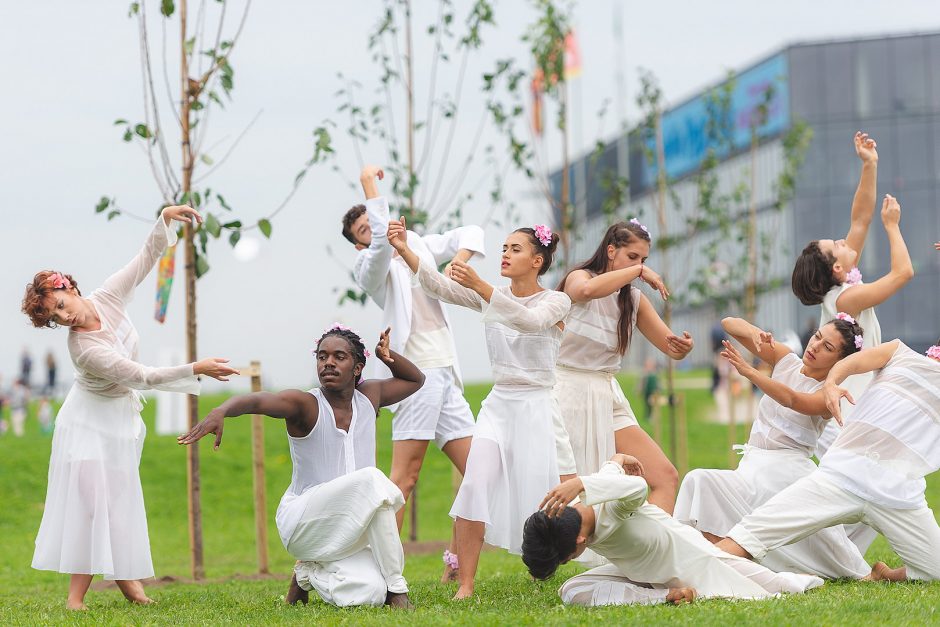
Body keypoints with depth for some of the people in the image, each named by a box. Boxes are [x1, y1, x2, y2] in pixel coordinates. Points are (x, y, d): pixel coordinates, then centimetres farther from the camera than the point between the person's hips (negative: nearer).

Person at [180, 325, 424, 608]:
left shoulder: (368, 396, 7)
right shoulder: (306, 404, -11)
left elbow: (415, 380, 25)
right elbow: (257, 400, -31)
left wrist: (388, 356, 3)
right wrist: (220, 411, -53)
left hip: (349, 529, 5)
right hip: (303, 522, -5)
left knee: (366, 597, -24)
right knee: (371, 479, -33)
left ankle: (310, 572, 12)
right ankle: (396, 590, -20)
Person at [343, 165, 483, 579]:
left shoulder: (419, 246, 17)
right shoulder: (371, 268, -3)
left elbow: (470, 233, 22)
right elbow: (383, 243, -24)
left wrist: (459, 258, 0)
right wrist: (370, 185, -18)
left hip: (446, 374, 7)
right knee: (405, 475, -15)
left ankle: (457, 559, 14)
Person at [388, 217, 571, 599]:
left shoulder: (555, 301, -5)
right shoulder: (491, 297, 7)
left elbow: (529, 321, -28)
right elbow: (439, 286, -6)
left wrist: (479, 286, -38)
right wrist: (405, 251, -21)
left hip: (536, 409, -3)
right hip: (497, 406, 3)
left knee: (537, 495, -3)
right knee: (476, 486, -15)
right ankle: (465, 585, -16)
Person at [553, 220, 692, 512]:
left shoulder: (634, 299, 12)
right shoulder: (578, 278, -4)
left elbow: (672, 350, 8)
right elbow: (586, 290, -31)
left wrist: (683, 346, -17)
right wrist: (638, 271, -21)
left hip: (608, 399, 6)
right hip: (570, 394, -6)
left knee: (665, 476, -7)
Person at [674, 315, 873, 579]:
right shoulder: (786, 361, 11)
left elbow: (794, 401, -26)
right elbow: (729, 323, 7)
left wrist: (749, 372, -38)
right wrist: (755, 334, -16)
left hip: (789, 470, -4)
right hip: (753, 467, 4)